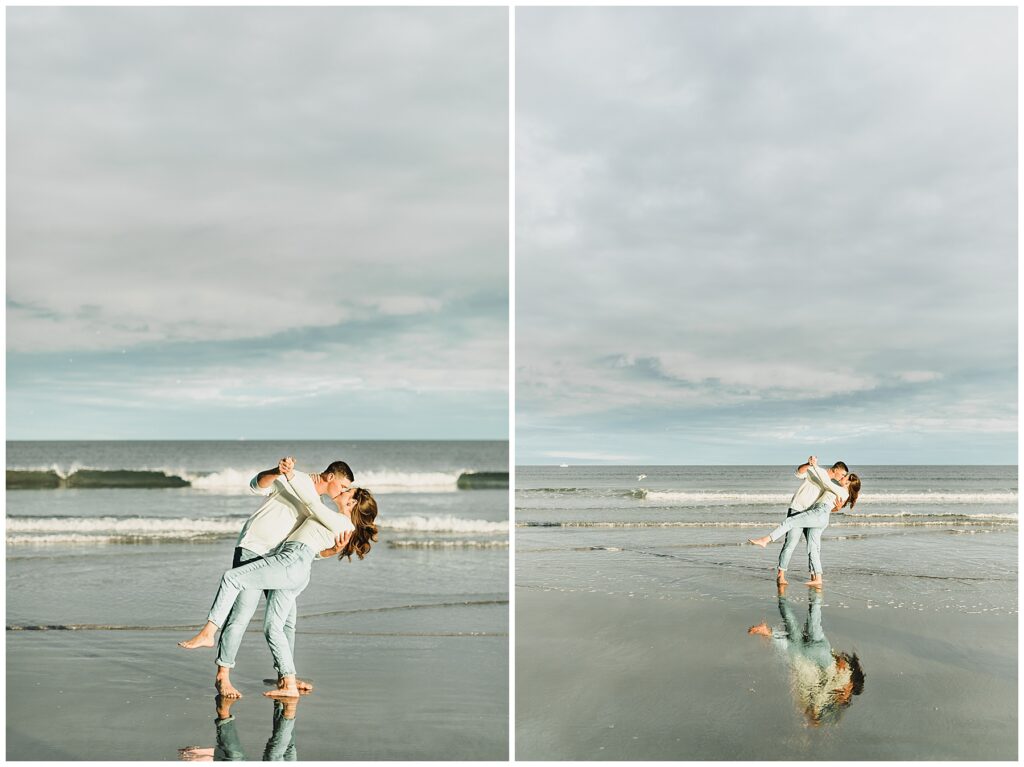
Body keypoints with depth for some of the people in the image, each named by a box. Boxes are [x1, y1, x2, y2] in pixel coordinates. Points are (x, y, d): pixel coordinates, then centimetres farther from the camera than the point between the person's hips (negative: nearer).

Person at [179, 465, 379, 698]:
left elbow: (313, 502, -8)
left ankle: (207, 634, -9)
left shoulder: (341, 523, -4)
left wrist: (291, 475, -3)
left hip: (292, 561, -10)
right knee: (272, 628, 6)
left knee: (231, 578, -9)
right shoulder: (337, 523, 24)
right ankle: (289, 685, 4)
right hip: (295, 574, 10)